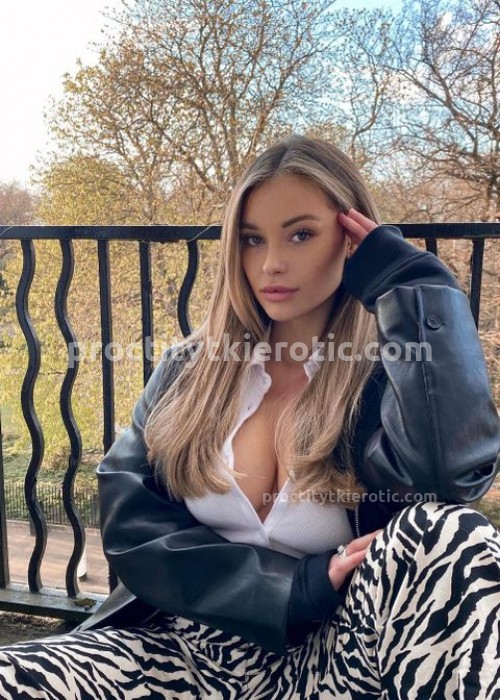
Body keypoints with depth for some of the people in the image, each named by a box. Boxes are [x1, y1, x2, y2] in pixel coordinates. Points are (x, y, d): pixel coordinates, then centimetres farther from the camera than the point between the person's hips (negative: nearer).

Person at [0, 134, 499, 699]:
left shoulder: (387, 378, -4)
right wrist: (298, 586, -14)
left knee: (442, 530, -30)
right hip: (194, 648, 2)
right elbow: (128, 524, -3)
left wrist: (413, 281, -15)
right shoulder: (189, 370, 5)